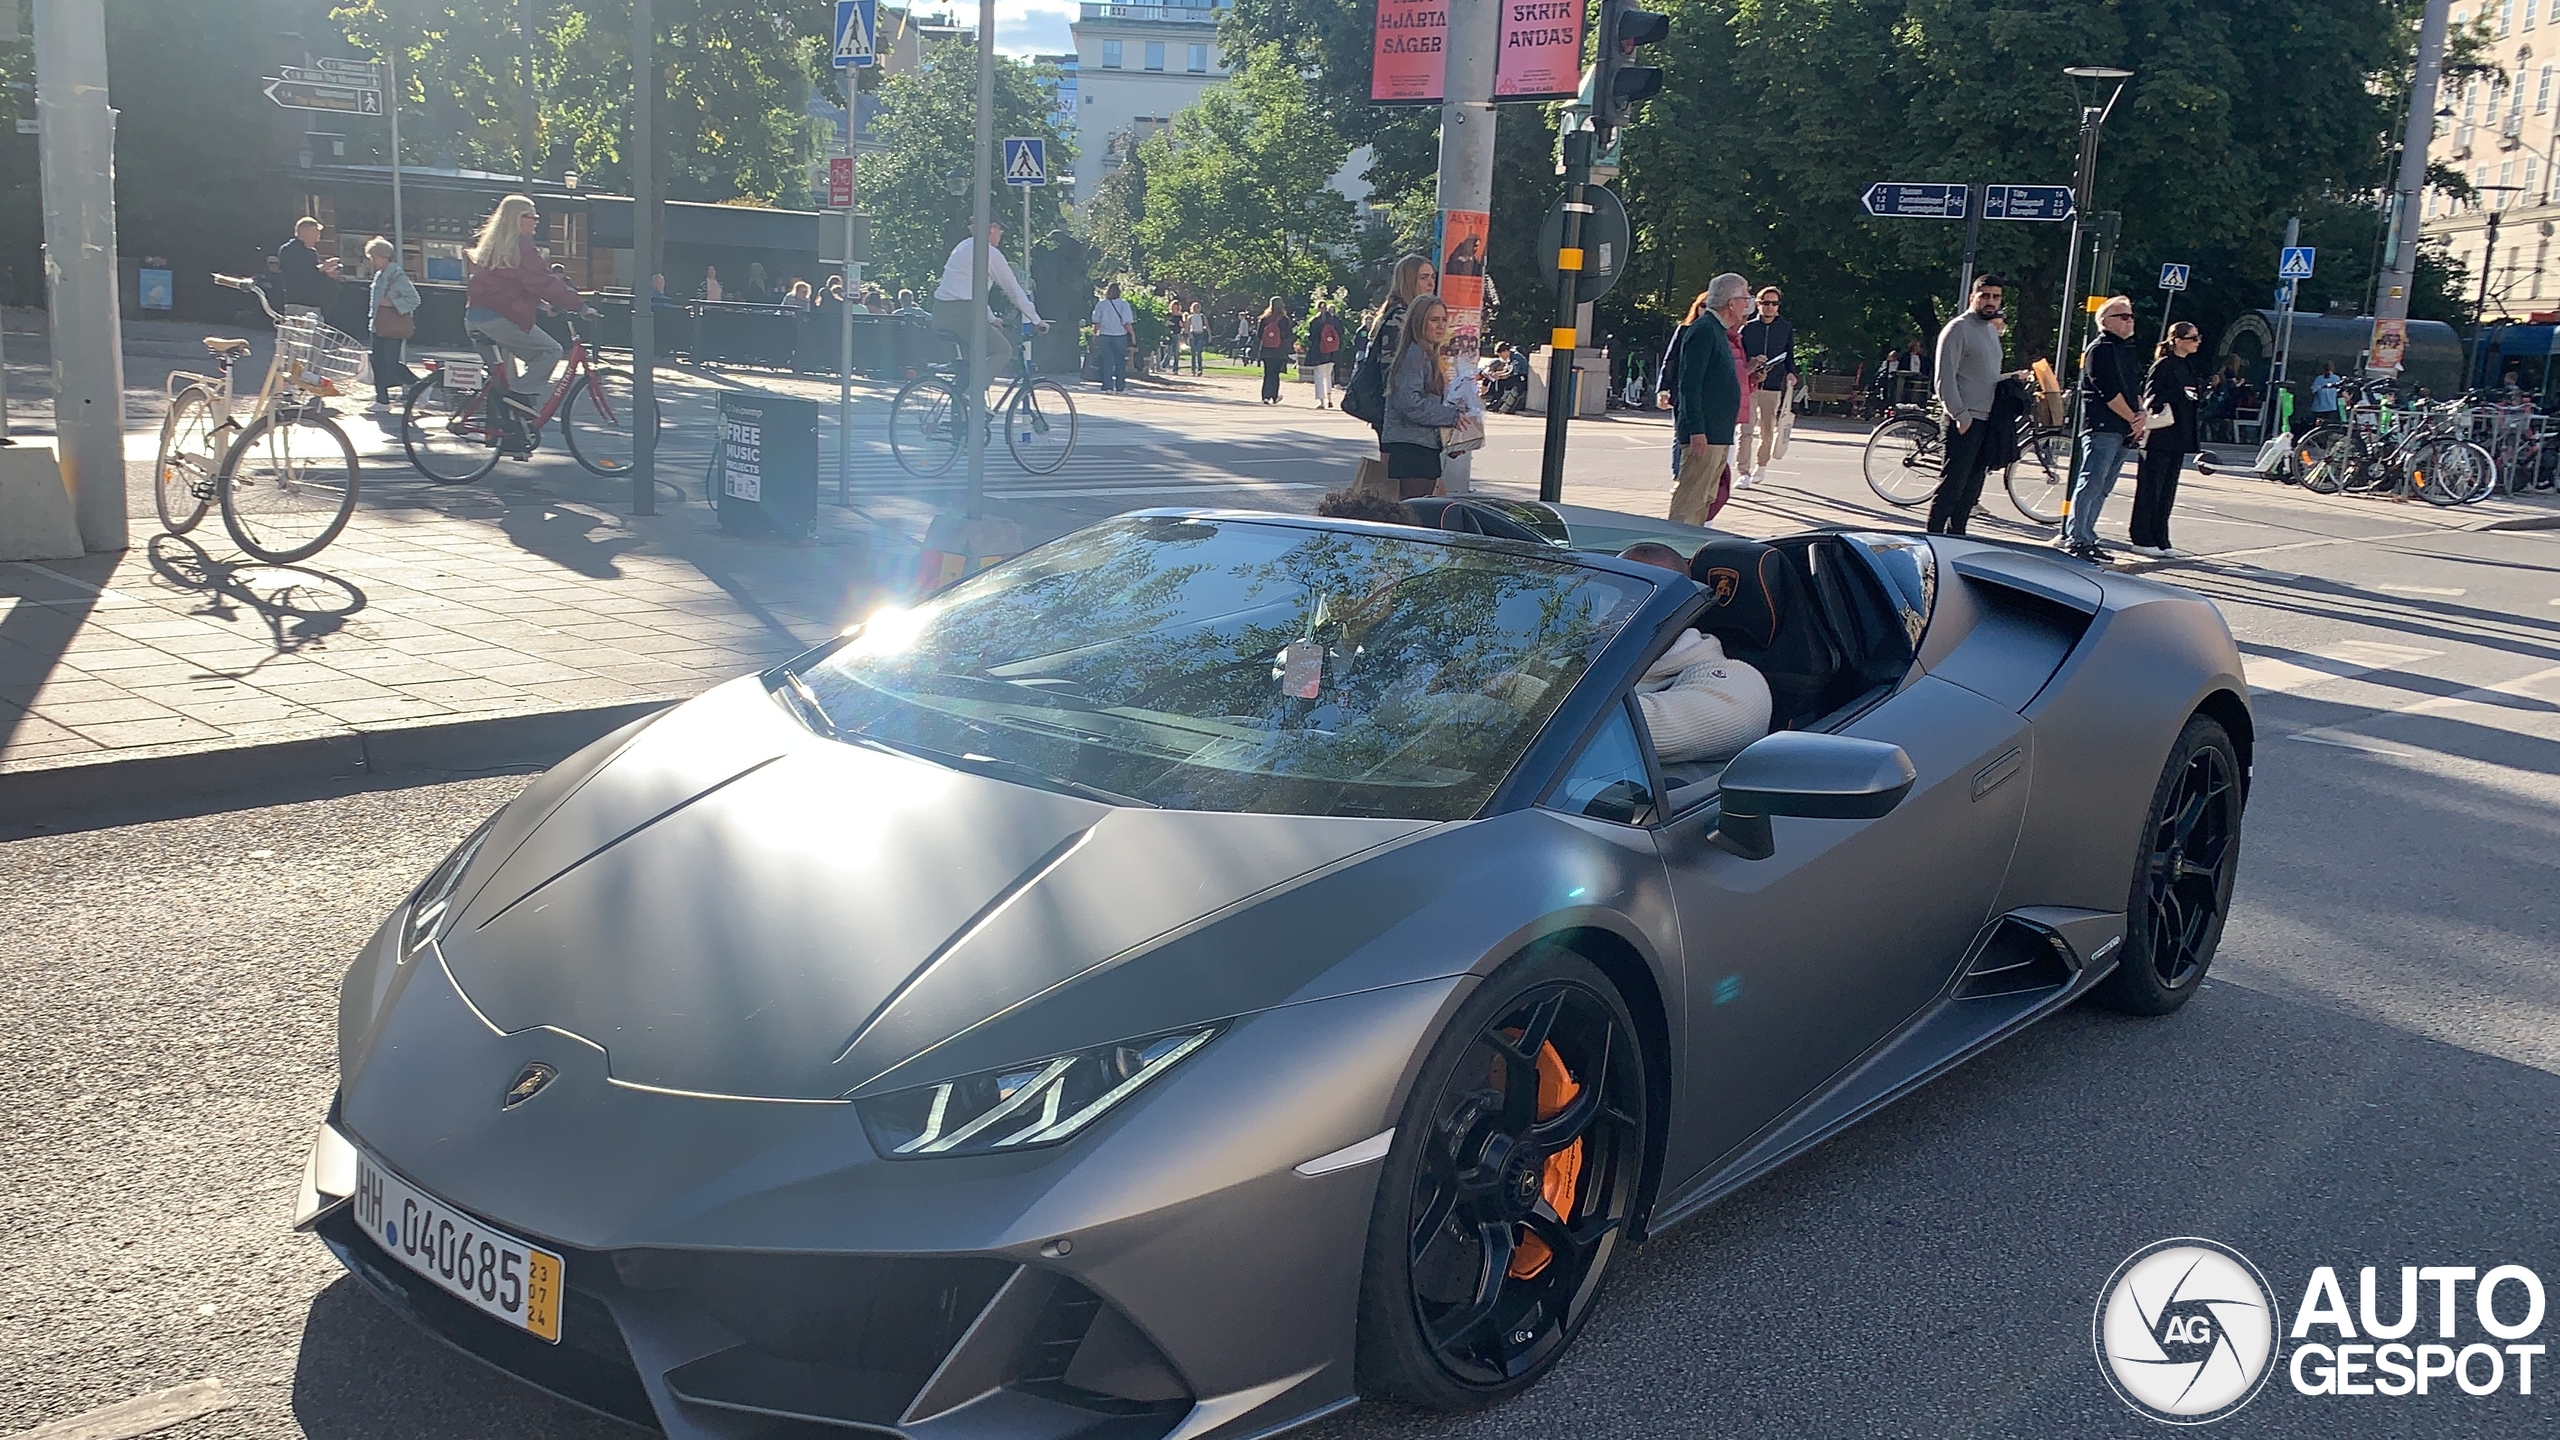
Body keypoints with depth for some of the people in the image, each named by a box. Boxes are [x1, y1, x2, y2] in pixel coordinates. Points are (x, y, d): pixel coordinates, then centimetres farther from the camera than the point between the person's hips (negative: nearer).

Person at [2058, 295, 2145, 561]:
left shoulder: (2127, 350, 22)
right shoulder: (2100, 349, -6)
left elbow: (2136, 388, 20)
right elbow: (2108, 392, -14)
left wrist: (2141, 416, 1)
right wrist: (2132, 418, -9)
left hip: (2125, 430, 9)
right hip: (2102, 427, -9)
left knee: (2102, 489, 8)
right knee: (2091, 483, -13)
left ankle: (2086, 538, 12)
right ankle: (2073, 538, -13)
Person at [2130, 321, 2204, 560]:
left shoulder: (2187, 368, 17)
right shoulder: (2163, 366, -10)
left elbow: (2195, 402, 21)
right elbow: (2150, 397, -16)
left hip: (2177, 439, 9)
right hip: (2159, 437, -9)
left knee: (2167, 491, 9)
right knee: (2150, 488, -3)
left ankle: (2160, 541, 13)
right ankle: (2142, 540, 2)